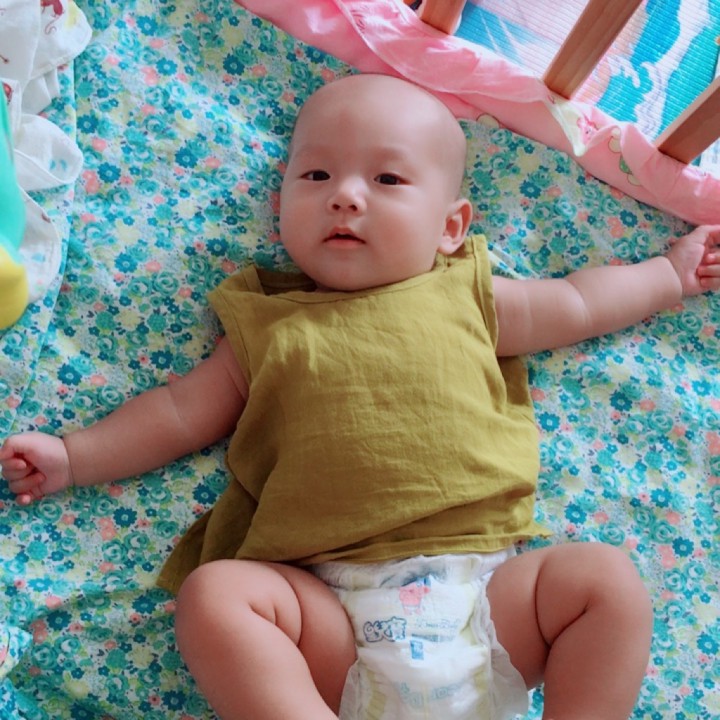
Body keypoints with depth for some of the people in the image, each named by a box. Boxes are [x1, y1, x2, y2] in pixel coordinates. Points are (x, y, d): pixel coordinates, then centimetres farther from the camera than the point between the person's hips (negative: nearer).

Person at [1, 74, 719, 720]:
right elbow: (182, 411, 16)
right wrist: (73, 456, 10)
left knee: (608, 578, -16)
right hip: (328, 607, -1)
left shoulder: (464, 297, 14)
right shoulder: (267, 326, 13)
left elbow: (577, 303, 25)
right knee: (210, 594, -24)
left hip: (483, 592, 1)